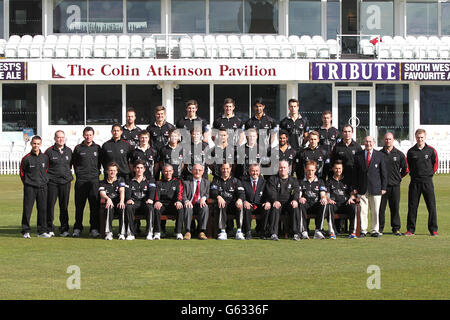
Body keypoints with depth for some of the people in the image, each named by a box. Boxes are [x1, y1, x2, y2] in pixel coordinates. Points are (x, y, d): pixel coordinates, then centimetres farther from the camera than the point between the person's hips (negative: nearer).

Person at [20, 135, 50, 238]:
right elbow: (22, 172, 5)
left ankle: (42, 231, 11)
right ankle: (26, 231, 6)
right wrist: (27, 183, 6)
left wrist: (44, 180, 12)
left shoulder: (45, 157, 4)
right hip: (30, 187, -3)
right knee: (27, 209, -2)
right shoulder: (26, 158, -5)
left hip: (42, 187, 3)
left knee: (43, 209, 4)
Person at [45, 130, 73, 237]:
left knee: (64, 206, 5)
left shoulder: (69, 151, 9)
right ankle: (50, 229, 5)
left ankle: (64, 229, 11)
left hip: (65, 181, 3)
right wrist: (46, 177, -1)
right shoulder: (49, 151, -2)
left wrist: (68, 173, 13)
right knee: (50, 205, -2)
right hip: (52, 182, -3)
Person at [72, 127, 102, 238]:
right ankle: (77, 228, 7)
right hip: (81, 180, -1)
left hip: (94, 179, 1)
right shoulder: (78, 148, 7)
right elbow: (74, 163, 13)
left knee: (95, 205, -2)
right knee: (79, 205, 1)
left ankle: (94, 228, 2)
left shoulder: (97, 148, 9)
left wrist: (97, 172, 7)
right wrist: (78, 173, 5)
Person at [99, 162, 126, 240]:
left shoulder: (120, 180, 15)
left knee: (122, 208, -35)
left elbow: (122, 191, -4)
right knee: (109, 207, -36)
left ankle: (122, 233, -33)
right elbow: (102, 194, -5)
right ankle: (108, 233, -38)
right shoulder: (103, 183, 15)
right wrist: (108, 199, -30)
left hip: (118, 204, 0)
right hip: (109, 204, 0)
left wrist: (121, 201, -26)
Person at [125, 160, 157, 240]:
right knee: (128, 207, -36)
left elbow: (152, 191, 2)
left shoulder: (149, 182, 21)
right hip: (134, 203, 0)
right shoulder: (130, 182, 22)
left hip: (145, 203, 0)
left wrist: (150, 199, -22)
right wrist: (129, 199, -21)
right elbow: (127, 192, 4)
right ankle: (131, 233, -33)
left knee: (150, 207, -37)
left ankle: (149, 233, -34)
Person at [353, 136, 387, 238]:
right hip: (362, 189, 1)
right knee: (363, 210, 0)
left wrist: (383, 187, -1)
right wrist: (355, 187, 2)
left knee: (375, 211, 2)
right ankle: (363, 230, 7)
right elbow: (355, 173, 9)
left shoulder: (380, 155, 5)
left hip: (375, 188, -1)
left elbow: (384, 172, 5)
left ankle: (375, 230, 10)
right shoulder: (358, 156, 8)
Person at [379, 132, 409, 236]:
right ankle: (380, 228, 5)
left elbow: (405, 169, 13)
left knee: (395, 207, 2)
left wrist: (398, 177, 14)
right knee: (381, 207, -1)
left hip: (395, 185, 0)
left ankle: (396, 228, 9)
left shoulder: (399, 154, 5)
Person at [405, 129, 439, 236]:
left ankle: (433, 229, 5)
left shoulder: (431, 150, 1)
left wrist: (429, 174, 10)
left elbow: (435, 164, 12)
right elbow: (407, 166, 15)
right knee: (412, 206, 2)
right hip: (414, 182, 1)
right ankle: (410, 229, 9)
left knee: (431, 206, -2)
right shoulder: (411, 152, 3)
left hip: (427, 181, -1)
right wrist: (414, 174, 10)